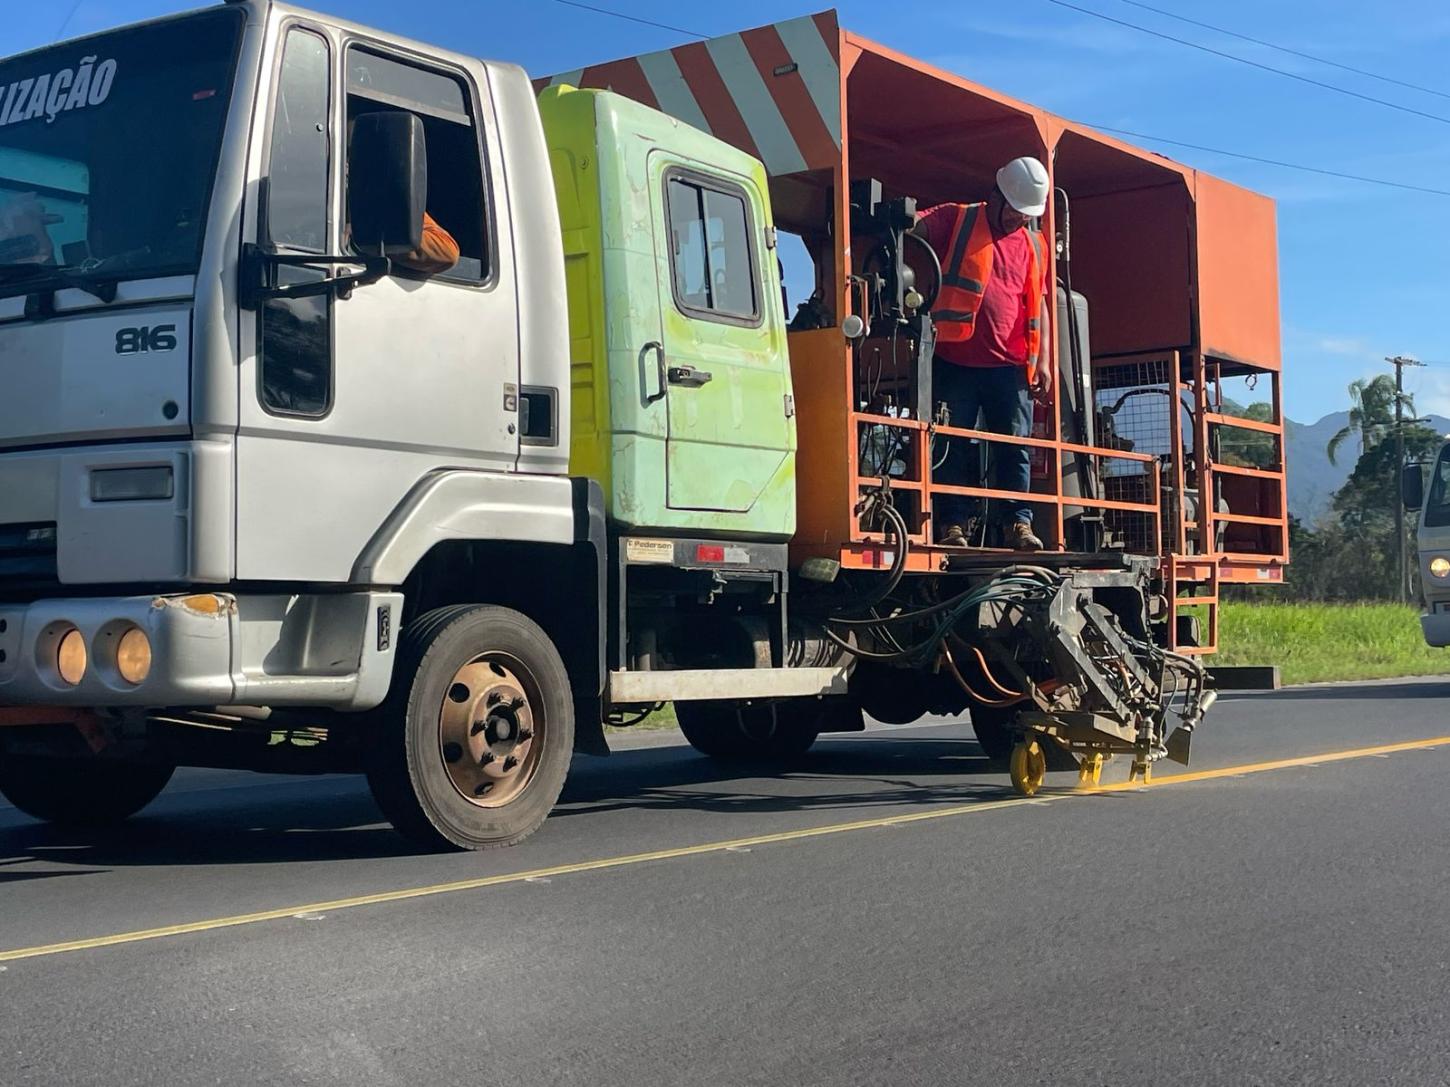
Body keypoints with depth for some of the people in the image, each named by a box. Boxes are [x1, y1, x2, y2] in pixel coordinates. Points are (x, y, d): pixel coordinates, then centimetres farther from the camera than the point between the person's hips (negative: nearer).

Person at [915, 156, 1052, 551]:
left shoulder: (1033, 246, 15)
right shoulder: (956, 221, 3)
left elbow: (1037, 306, 16)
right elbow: (914, 228, -9)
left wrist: (1041, 362, 10)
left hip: (1010, 366, 3)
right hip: (956, 360, -3)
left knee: (1015, 446, 1)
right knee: (954, 447, -1)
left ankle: (1019, 524, 4)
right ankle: (952, 524, 3)